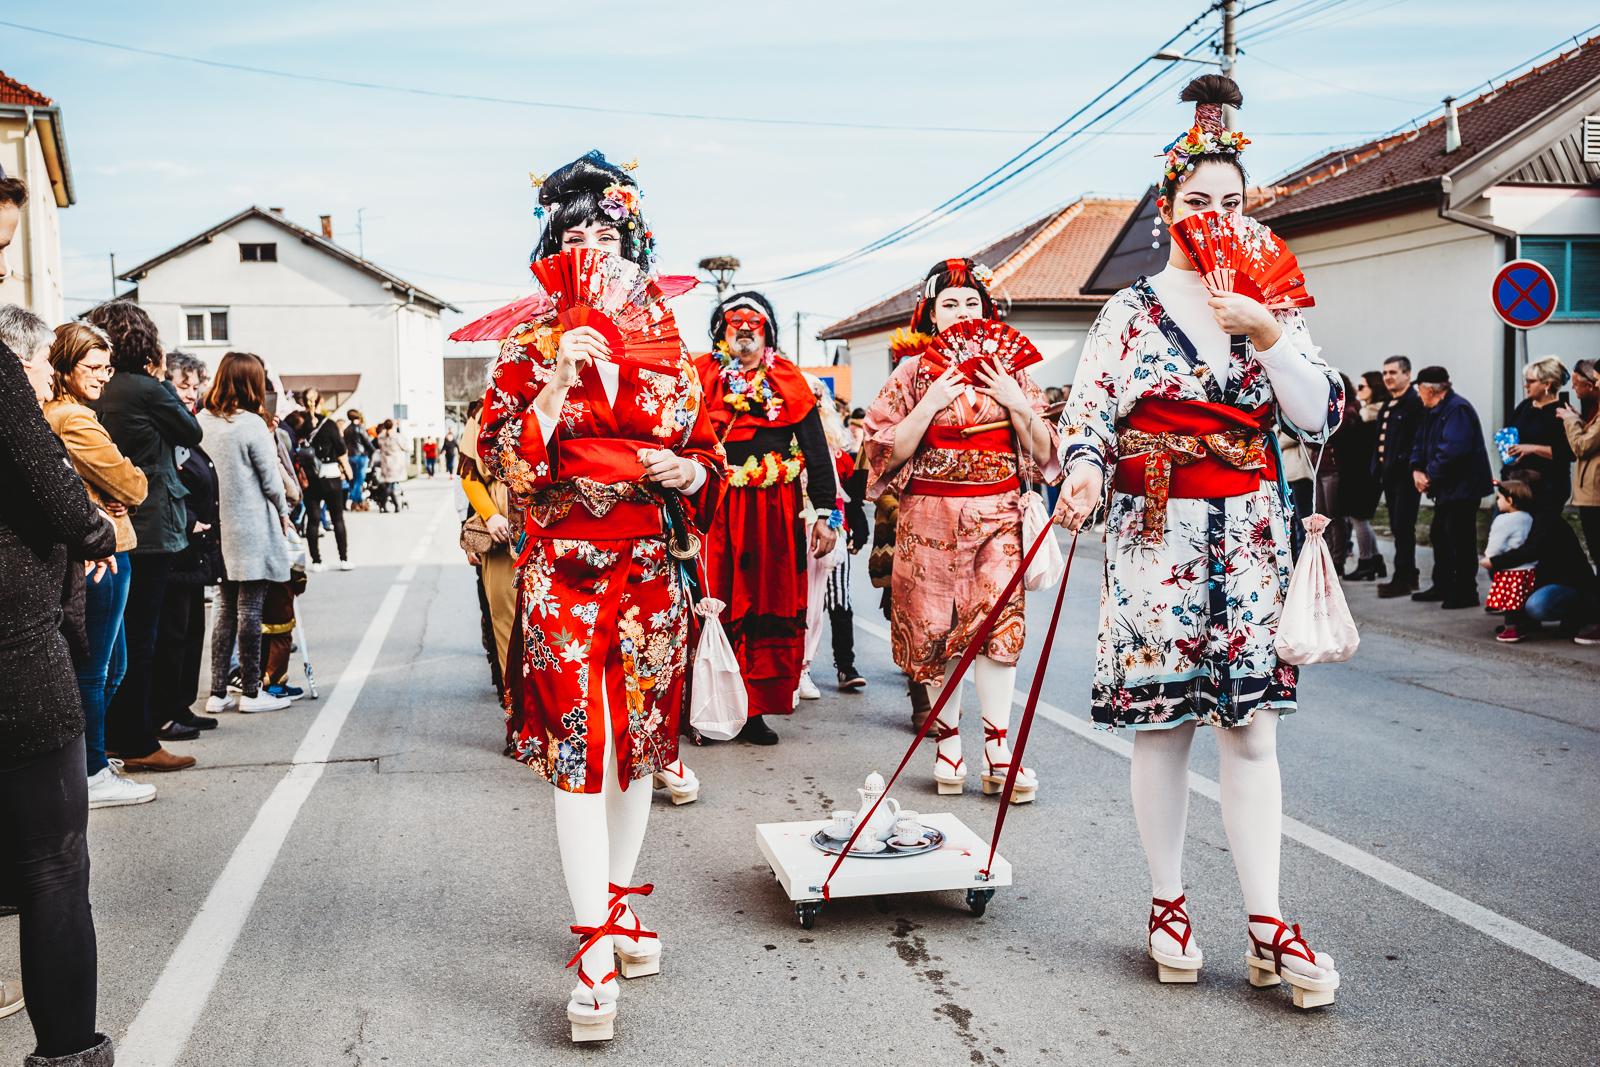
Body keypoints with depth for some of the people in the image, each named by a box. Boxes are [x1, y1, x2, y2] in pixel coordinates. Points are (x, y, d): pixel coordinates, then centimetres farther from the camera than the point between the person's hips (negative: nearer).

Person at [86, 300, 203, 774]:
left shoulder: (95, 392, 7)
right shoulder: (146, 389, -14)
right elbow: (191, 433, 0)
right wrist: (162, 380, 5)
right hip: (149, 527, -7)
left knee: (119, 633, 15)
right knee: (139, 635, -2)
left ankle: (115, 738, 24)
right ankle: (138, 744, 4)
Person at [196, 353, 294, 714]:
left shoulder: (201, 422, 3)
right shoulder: (251, 425, -14)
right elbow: (270, 478, -8)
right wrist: (283, 513, 8)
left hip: (220, 530, 6)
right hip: (252, 531, -6)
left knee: (226, 610, 12)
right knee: (250, 611, 1)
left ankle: (218, 692, 14)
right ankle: (250, 692, 8)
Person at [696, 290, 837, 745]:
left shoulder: (787, 379, 11)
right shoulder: (699, 376, 7)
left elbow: (817, 450, 8)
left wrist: (826, 514, 2)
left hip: (774, 512, 2)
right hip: (712, 510, -2)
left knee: (769, 606, 3)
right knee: (717, 608, -1)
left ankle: (756, 710, 11)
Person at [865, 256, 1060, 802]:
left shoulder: (1008, 370, 11)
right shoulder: (914, 373, 6)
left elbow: (1043, 450, 8)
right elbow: (887, 451, -1)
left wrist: (1016, 403, -7)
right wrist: (931, 404, -11)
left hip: (997, 512, 0)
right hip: (931, 516, 0)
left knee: (998, 616, -15)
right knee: (934, 627, 0)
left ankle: (997, 748, -9)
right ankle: (948, 739, 16)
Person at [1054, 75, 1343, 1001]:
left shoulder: (1270, 305, 12)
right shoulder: (1133, 310, 5)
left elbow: (1322, 419, 3)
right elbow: (1087, 413, -3)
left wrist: (1269, 334, -9)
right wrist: (1083, 471, -25)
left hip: (1251, 536, 2)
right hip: (1156, 534, -2)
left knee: (1253, 727, -1)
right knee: (1163, 723, 2)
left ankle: (1267, 927, 2)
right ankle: (1169, 905, 16)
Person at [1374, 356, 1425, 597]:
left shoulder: (1415, 402, -10)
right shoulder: (1387, 406, 18)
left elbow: (1418, 440, -17)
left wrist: (1412, 468, -22)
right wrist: (1378, 468, 15)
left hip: (1406, 476, -9)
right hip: (1390, 475, 9)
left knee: (1403, 527, -7)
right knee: (1397, 527, 12)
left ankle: (1403, 579, -3)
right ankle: (1410, 576, 19)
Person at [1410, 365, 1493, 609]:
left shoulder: (1458, 409, -18)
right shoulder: (1434, 411, 14)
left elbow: (1453, 451, -28)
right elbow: (1421, 442, 18)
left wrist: (1431, 476, -20)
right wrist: (1417, 469, 0)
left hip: (1462, 486, -11)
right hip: (1446, 488, 11)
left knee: (1460, 540, -6)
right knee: (1439, 536, 16)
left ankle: (1465, 592, 1)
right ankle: (1442, 587, 27)